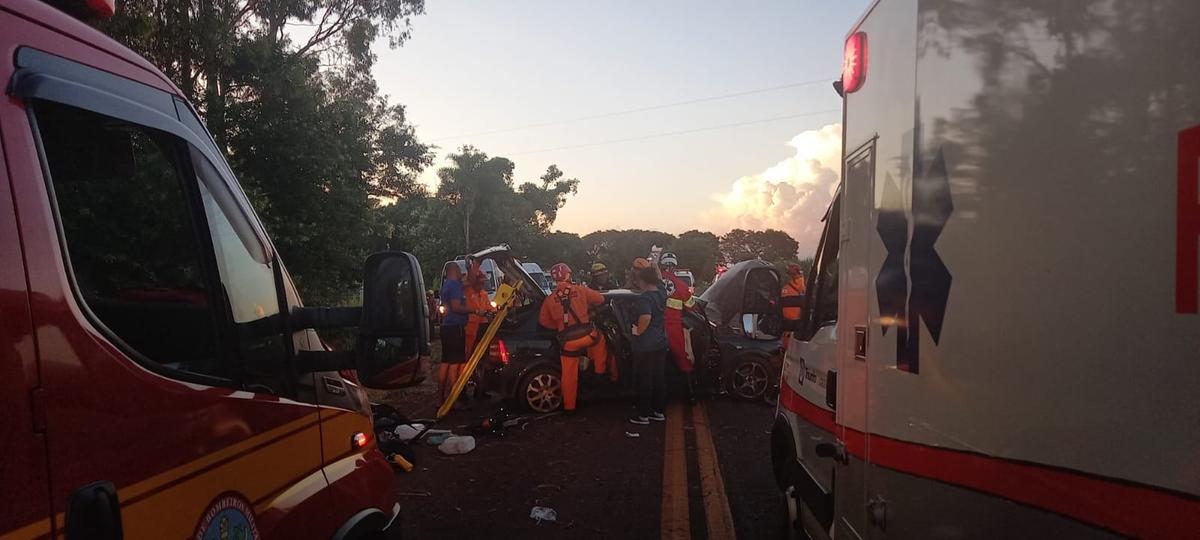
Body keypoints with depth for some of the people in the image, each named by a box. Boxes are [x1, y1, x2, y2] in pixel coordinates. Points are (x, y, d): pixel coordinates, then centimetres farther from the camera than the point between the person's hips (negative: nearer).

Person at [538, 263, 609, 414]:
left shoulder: (550, 299, 4)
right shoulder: (581, 290, 0)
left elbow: (543, 320, 10)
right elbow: (600, 299, 11)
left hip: (568, 341, 1)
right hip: (587, 334, -1)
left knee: (569, 375, 11)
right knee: (599, 339, 34)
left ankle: (569, 406, 20)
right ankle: (600, 371, 40)